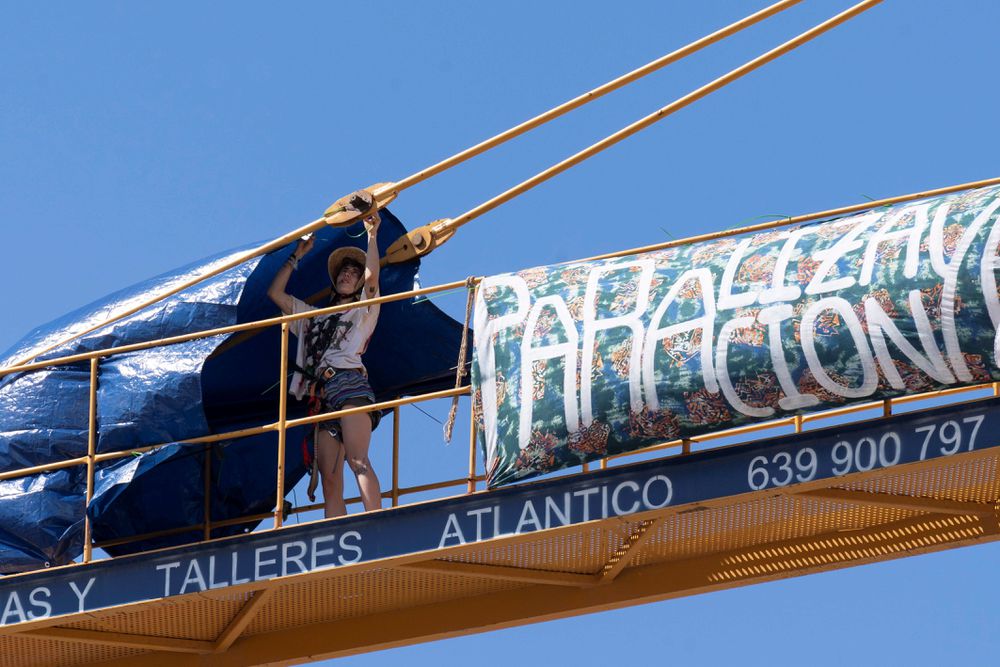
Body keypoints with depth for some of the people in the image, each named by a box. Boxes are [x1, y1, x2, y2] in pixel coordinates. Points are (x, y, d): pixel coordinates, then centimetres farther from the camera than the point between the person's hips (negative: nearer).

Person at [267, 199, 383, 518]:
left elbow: (372, 275, 2)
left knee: (358, 461, -25)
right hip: (322, 395, 6)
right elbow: (275, 293, 34)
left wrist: (372, 234, 2)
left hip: (349, 383, -6)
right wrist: (297, 255, 35)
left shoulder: (363, 311, 20)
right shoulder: (314, 317, 35)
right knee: (330, 480, -8)